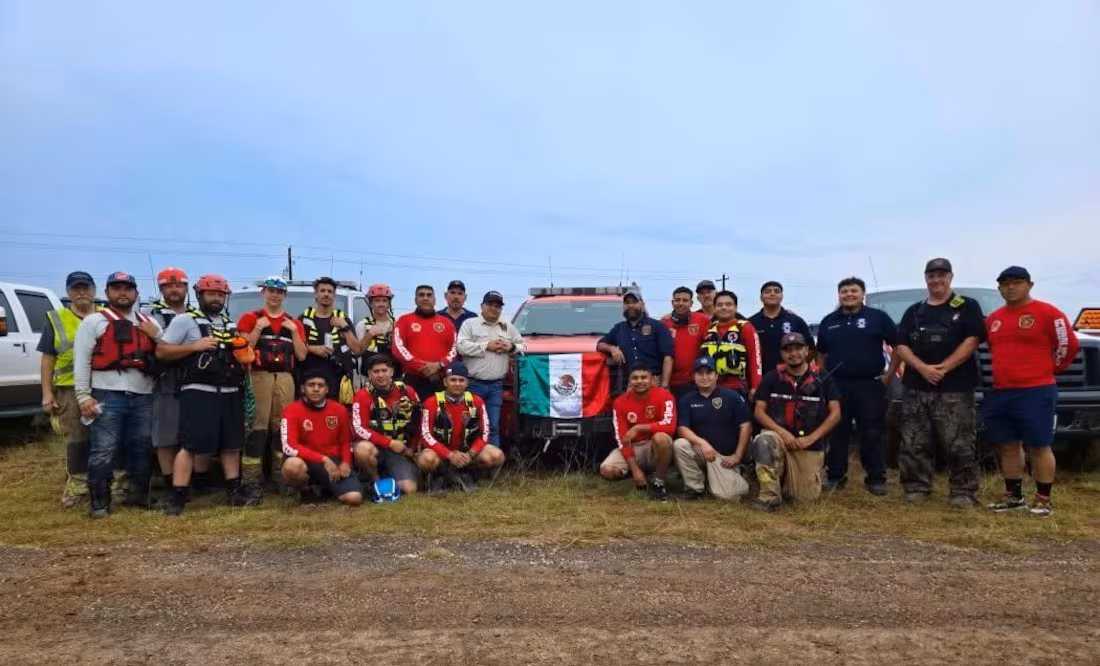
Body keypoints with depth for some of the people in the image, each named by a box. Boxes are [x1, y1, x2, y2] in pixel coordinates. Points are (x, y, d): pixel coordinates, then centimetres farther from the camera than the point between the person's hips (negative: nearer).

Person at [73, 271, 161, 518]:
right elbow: (81, 359, -2)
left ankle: (137, 494, 24)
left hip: (142, 396, 5)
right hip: (108, 395, -5)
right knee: (103, 450, -5)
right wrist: (83, 396, -9)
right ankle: (99, 501, 4)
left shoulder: (148, 323, 17)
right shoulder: (94, 321, 3)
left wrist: (158, 335, -2)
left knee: (141, 448, 12)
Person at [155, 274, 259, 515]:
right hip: (198, 392, -6)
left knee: (232, 444, 10)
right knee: (190, 445, -9)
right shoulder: (185, 321, 0)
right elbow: (161, 352, -6)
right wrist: (195, 346, -16)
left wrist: (245, 357, 4)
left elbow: (241, 355, 28)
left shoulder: (231, 325, 18)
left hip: (230, 393, 6)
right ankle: (177, 497, -4)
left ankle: (234, 490, 18)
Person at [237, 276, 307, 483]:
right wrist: (258, 328, -7)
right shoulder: (250, 318, 11)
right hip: (259, 376, -3)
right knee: (258, 425, -12)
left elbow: (301, 356, 10)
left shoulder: (294, 323, 19)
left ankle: (277, 472, 9)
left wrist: (294, 330, 2)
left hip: (285, 378, 3)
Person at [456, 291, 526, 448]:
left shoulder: (508, 327, 17)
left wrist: (511, 347, -1)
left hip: (496, 385, 3)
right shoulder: (470, 324, 4)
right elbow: (461, 346, -11)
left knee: (493, 426, 4)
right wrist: (486, 346, -11)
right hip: (473, 384, -3)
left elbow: (524, 346, 20)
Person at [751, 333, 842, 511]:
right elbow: (759, 411, -2)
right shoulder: (772, 378, 1)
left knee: (807, 497, -5)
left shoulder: (823, 379, 0)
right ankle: (770, 495, -20)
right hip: (779, 437, -1)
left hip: (810, 446, 1)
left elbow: (835, 414, -2)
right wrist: (782, 432, -17)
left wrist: (811, 438, -13)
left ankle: (787, 478, 30)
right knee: (763, 441, -36)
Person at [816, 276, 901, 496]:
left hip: (870, 385, -3)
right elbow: (821, 353, 20)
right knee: (836, 434, 7)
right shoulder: (829, 321, 12)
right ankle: (835, 476, 16)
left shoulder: (878, 317, 1)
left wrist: (889, 374, -3)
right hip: (835, 385, 3)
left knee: (872, 435, 1)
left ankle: (876, 479, 9)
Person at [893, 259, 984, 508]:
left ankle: (963, 492, 4)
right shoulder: (913, 312, 15)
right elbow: (900, 346, 7)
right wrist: (923, 368, -10)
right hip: (916, 389, 4)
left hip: (955, 389, -3)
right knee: (914, 444, 4)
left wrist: (943, 368, -14)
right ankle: (916, 488, 13)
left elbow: (972, 341, -6)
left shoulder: (967, 307, 6)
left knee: (960, 445, -4)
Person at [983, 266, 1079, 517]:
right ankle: (1014, 497, 21)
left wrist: (1047, 369, 2)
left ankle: (1043, 500, 9)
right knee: (1008, 446, 11)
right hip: (1000, 393, 7)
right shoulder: (993, 318, 14)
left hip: (1036, 392, -7)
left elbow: (1068, 344, -5)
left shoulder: (1047, 313, -6)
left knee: (1038, 447, -1)